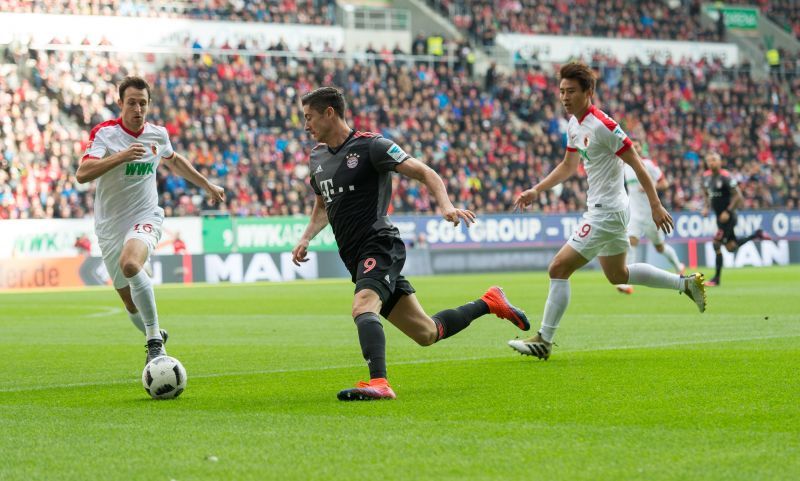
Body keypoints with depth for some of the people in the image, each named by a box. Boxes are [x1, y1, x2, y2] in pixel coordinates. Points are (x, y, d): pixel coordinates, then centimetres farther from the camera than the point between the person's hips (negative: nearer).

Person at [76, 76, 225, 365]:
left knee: (130, 264, -34)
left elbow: (174, 161, 26)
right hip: (110, 227, 0)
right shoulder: (105, 133, -12)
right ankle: (155, 337, 38)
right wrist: (120, 157, -38)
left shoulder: (158, 134, 2)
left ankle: (155, 341, -28)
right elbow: (82, 174, -27)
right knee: (131, 302, 6)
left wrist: (208, 185, 30)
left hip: (145, 219, 0)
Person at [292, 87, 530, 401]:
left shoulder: (370, 145, -9)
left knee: (363, 306, -35)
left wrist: (445, 204, -28)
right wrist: (306, 239, 12)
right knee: (427, 333, 11)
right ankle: (489, 303, 31)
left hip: (379, 245, -8)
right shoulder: (317, 158, 14)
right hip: (355, 257, 8)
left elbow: (425, 173, -11)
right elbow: (322, 207, 30)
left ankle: (378, 383, -47)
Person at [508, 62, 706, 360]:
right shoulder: (574, 124, 7)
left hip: (607, 212, -10)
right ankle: (686, 283, 34)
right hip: (600, 209, 10)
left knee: (559, 269, -11)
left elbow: (637, 164, -17)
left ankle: (544, 341, -4)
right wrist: (536, 191, 12)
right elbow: (568, 166, 21)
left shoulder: (603, 126, -21)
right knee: (618, 275, 24)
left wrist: (656, 206, -16)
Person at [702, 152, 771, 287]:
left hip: (727, 217, -8)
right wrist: (706, 207, 7)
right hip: (719, 216, 8)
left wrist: (728, 212, -20)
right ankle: (757, 235, 30)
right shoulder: (706, 176, 5)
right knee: (731, 248, 12)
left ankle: (717, 278, 0)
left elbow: (738, 196, -15)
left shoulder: (726, 177, -17)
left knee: (716, 245, -10)